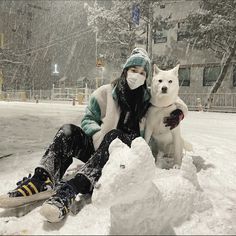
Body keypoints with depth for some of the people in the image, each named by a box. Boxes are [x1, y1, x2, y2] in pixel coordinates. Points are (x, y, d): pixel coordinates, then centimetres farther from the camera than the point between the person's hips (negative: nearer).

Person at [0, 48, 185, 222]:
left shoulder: (148, 99, 0)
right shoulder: (105, 93, -2)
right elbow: (88, 119, 0)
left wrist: (177, 114, -8)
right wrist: (96, 134, -21)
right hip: (98, 149, 2)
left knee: (115, 136, -36)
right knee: (69, 131, -23)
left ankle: (73, 187, -51)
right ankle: (42, 179, -41)